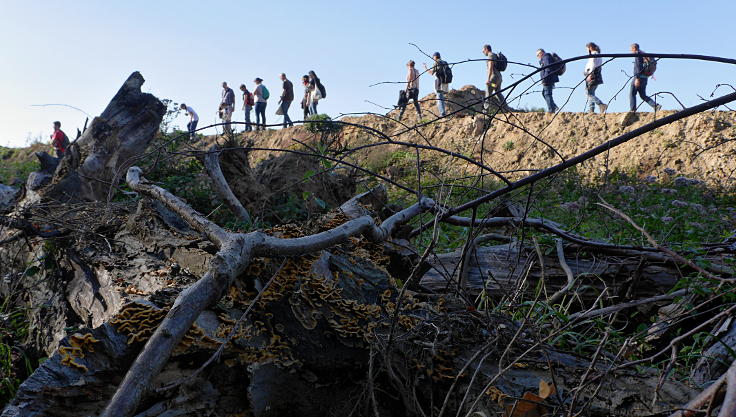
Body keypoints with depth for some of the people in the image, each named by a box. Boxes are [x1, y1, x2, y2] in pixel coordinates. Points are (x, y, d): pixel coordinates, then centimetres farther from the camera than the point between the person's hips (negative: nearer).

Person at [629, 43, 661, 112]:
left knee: (632, 94, -3)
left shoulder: (637, 55, -8)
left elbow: (638, 67, -19)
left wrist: (637, 78, -24)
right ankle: (656, 106, -2)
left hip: (639, 77, -9)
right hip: (644, 78, 9)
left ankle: (632, 110, -6)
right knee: (643, 95, 10)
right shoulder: (643, 55, 21)